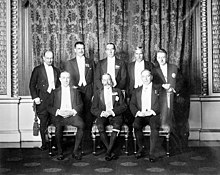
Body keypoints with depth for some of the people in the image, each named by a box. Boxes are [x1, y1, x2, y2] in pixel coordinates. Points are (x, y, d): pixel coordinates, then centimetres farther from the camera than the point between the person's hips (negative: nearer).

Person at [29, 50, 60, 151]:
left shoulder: (56, 71, 17)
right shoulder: (38, 70, 5)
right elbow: (32, 85, 3)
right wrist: (35, 97, -8)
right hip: (43, 98, -3)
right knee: (43, 122, -3)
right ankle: (44, 144, 5)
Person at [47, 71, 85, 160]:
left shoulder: (75, 91, 21)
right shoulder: (55, 92, 18)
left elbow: (80, 105, 10)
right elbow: (49, 107, 9)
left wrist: (73, 111, -10)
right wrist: (58, 111, -11)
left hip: (72, 115, 1)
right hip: (59, 116, 0)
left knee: (81, 124, -31)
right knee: (58, 126, -35)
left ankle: (76, 150, -22)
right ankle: (59, 151, -20)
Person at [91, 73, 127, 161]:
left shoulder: (118, 91, 14)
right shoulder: (98, 93, 16)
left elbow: (123, 106, 5)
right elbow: (93, 109, 10)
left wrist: (112, 112, -12)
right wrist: (101, 113, -12)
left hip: (115, 115, -1)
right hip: (102, 116, 1)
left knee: (117, 124, -35)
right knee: (100, 125, -33)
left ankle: (109, 151, -32)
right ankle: (111, 152, -28)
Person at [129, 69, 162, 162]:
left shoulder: (157, 89, 11)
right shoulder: (136, 91, 19)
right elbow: (132, 105, 10)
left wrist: (151, 111, -15)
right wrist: (138, 112, -11)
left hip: (153, 115, -2)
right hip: (140, 116, 2)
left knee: (155, 126, -34)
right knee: (136, 125, -30)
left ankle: (152, 152, -29)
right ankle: (140, 148, -13)